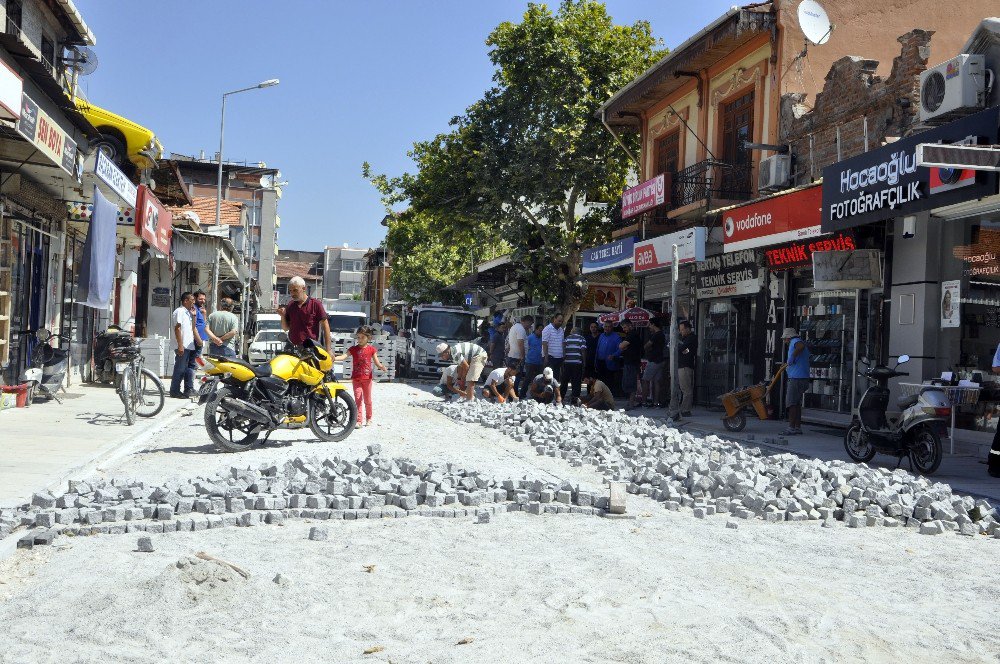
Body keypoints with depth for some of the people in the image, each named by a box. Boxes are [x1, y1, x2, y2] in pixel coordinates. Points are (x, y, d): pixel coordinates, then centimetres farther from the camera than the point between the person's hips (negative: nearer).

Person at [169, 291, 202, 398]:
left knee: (190, 368, 12)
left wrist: (193, 315, 10)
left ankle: (189, 390, 18)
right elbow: (177, 328, -16)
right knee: (180, 369, -5)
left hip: (190, 346, 9)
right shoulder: (179, 311, -9)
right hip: (183, 346, -9)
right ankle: (175, 391, 1)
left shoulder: (188, 312, 18)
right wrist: (180, 345, -21)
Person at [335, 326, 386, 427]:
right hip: (356, 378, 0)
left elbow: (376, 362, 0)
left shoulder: (371, 349, 0)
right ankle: (359, 420, -1)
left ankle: (369, 418, 26)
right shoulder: (353, 349, 0)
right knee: (358, 399, -2)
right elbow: (344, 356, -11)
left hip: (367, 378, 0)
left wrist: (382, 367, -22)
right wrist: (334, 358, -28)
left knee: (367, 400, 11)